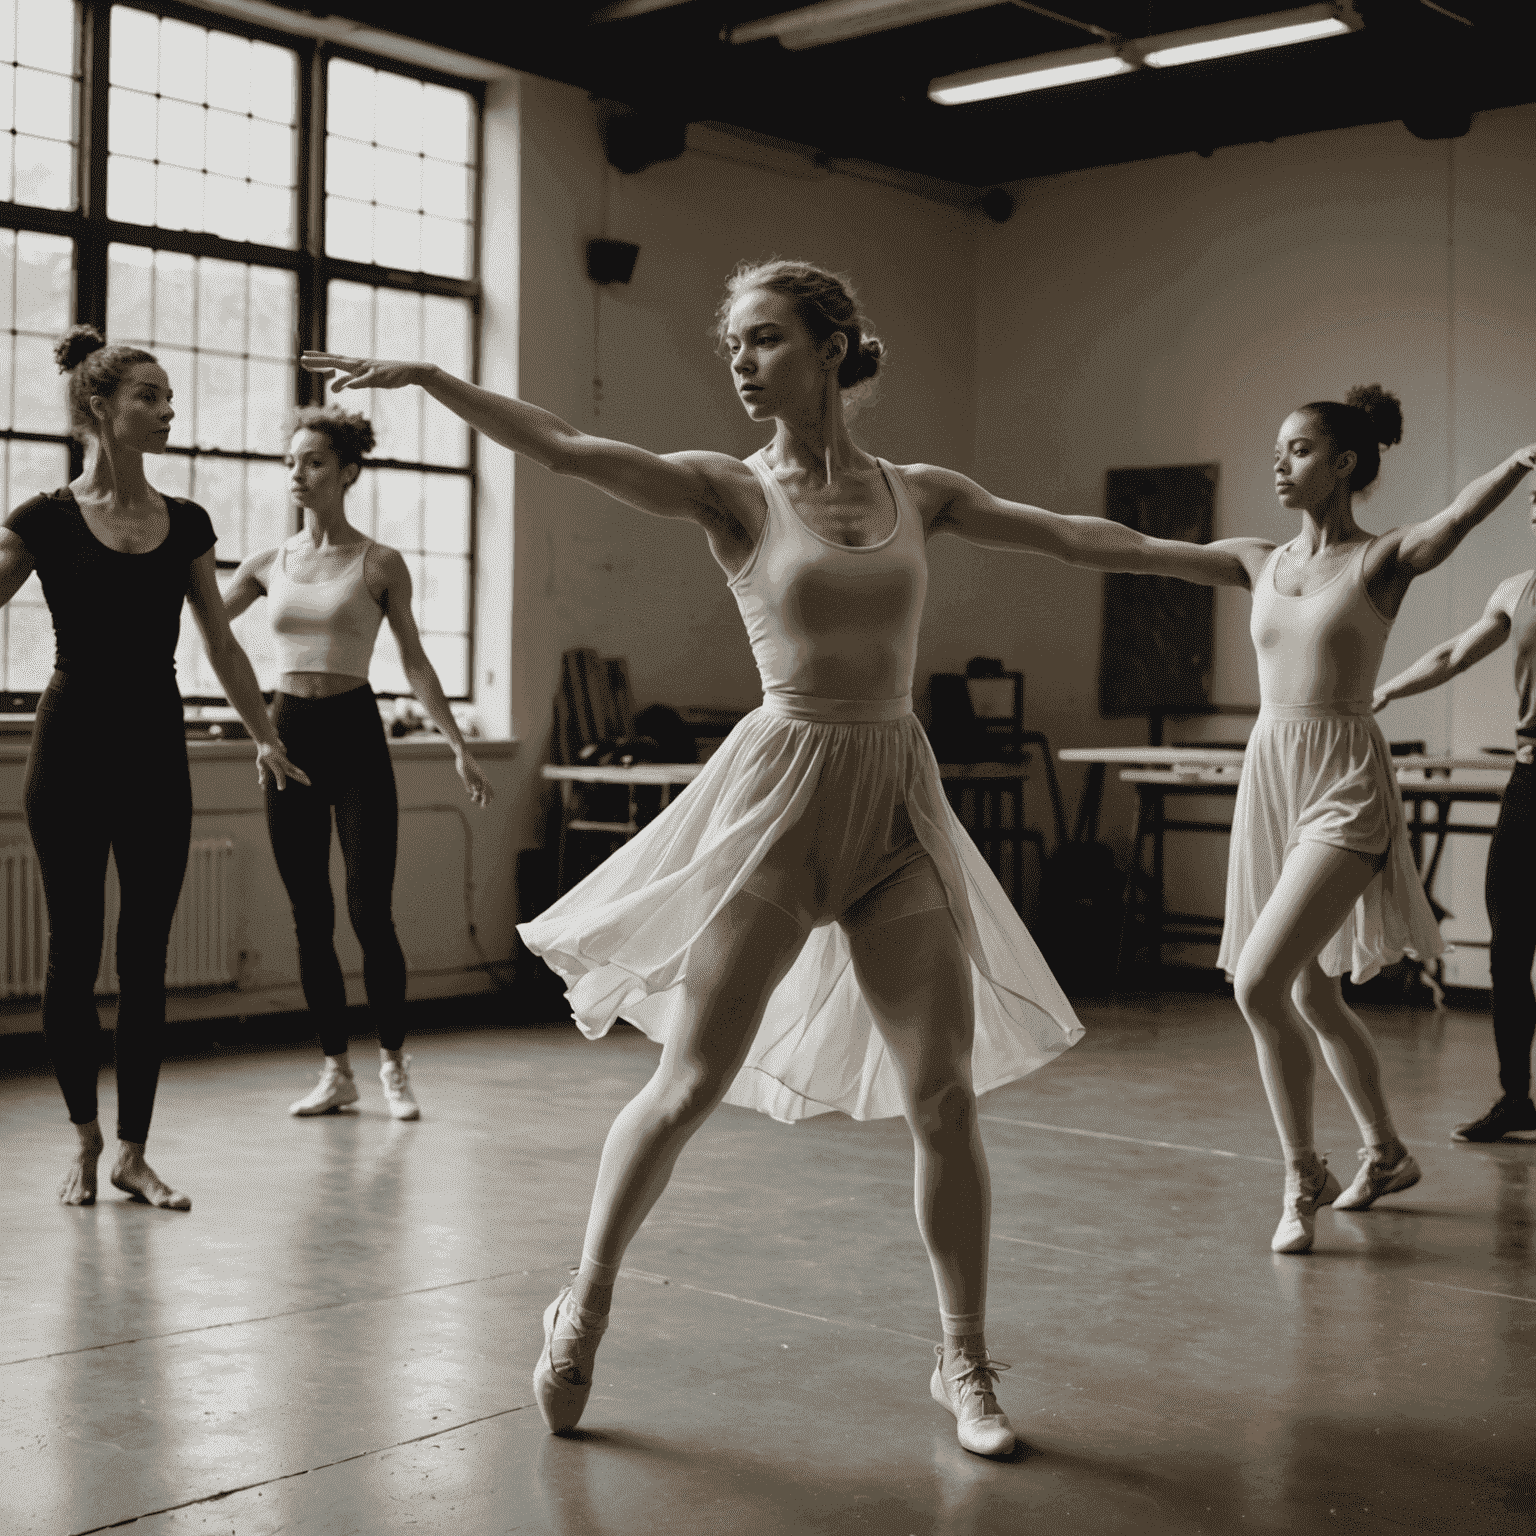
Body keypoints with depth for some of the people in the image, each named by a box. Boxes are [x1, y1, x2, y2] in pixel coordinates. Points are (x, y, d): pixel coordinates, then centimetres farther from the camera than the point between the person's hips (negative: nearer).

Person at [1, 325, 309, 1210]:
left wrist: (266, 735, 19)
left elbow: (222, 644, 15)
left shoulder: (186, 524, 8)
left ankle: (134, 1153, 11)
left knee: (147, 954, 3)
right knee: (74, 948, 3)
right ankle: (85, 1137, 21)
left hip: (157, 749, 3)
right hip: (74, 746, -3)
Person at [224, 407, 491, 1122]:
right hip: (288, 734, 3)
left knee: (370, 912, -5)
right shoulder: (269, 565, 9)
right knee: (309, 916, 6)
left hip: (355, 735, -3)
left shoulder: (380, 564, 1)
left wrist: (458, 745, 1)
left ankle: (393, 1062, 13)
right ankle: (336, 1070, 17)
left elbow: (414, 661, 4)